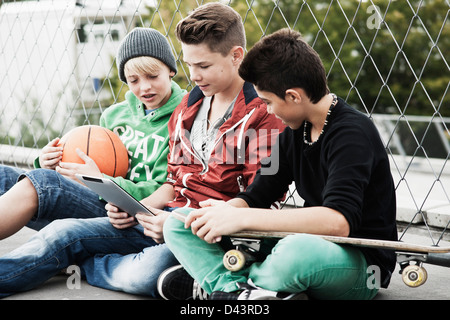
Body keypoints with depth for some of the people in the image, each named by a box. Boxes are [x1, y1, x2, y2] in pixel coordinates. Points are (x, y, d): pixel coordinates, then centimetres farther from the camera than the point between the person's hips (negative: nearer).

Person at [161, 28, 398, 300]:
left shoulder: (352, 132, -18)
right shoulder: (295, 132, 8)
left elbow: (338, 221, -32)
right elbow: (258, 195, 11)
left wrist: (241, 218, -31)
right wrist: (221, 213, -14)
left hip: (361, 262, -8)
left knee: (295, 252, -46)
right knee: (177, 224, 2)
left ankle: (223, 282, -15)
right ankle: (244, 290, -21)